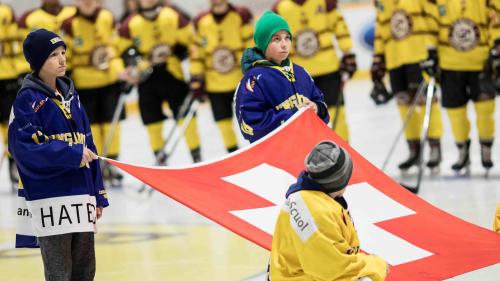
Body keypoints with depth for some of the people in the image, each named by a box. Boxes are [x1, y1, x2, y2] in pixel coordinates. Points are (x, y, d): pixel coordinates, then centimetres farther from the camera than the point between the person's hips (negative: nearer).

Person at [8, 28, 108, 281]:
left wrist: (97, 194, 14)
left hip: (81, 194, 7)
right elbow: (26, 148, -16)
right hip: (50, 200, -7)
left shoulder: (70, 95, 15)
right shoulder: (28, 99, -6)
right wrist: (73, 154, -17)